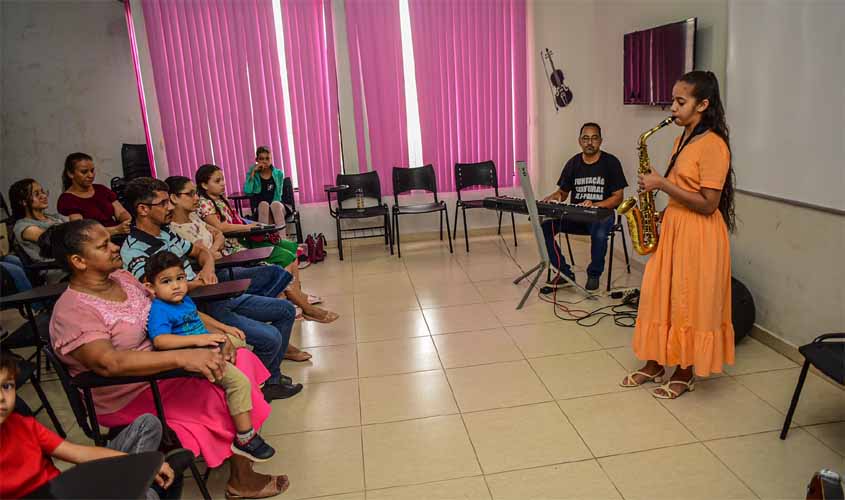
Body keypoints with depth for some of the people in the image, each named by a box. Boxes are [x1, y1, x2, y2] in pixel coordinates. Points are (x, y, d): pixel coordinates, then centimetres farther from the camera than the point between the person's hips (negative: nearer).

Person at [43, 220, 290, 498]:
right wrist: (182, 357, -41)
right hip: (131, 396, -8)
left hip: (163, 366, 8)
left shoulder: (122, 277, 6)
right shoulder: (71, 311, -18)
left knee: (240, 360, -9)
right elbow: (108, 363, -33)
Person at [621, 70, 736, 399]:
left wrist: (662, 184, -20)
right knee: (659, 295, 12)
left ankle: (685, 374, 20)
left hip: (698, 234, -9)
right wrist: (663, 213, 8)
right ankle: (655, 365, 25)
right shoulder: (684, 138, 11)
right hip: (673, 226, 9)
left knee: (689, 303, 4)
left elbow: (707, 203, -21)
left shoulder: (713, 145, -17)